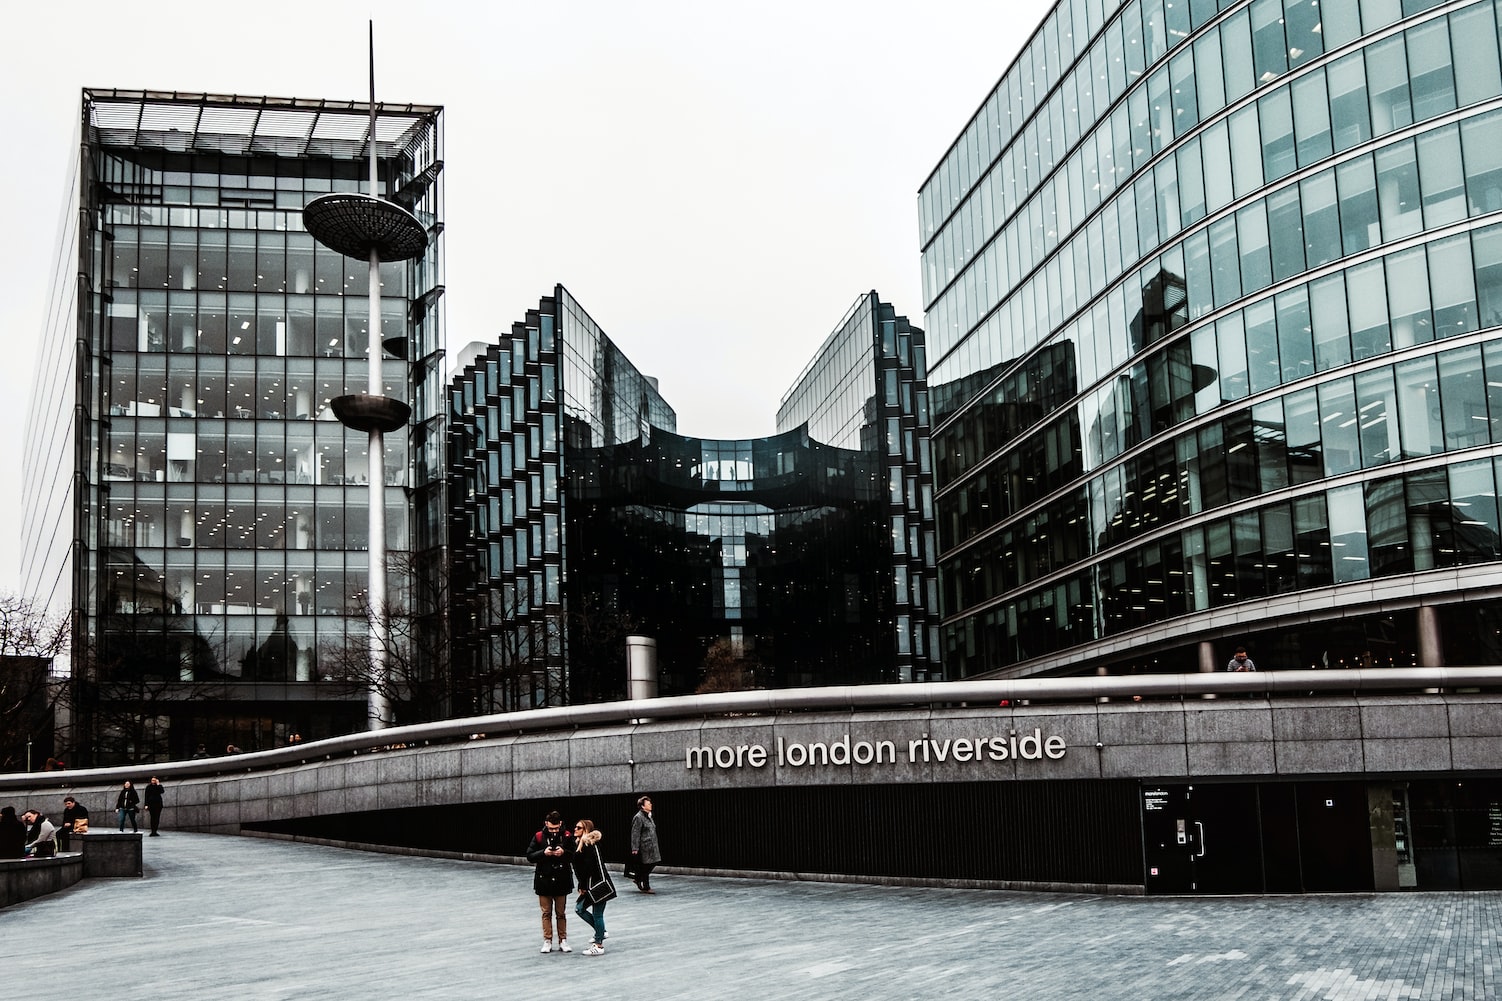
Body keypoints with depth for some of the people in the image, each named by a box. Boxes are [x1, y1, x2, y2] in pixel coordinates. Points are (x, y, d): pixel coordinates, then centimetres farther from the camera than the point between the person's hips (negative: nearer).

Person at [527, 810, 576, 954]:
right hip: (544, 881, 0)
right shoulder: (539, 837, -5)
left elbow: (575, 856, -1)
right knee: (546, 913, 7)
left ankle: (563, 941, 17)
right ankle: (547, 941, 14)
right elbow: (529, 856, -5)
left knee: (561, 913, 9)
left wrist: (564, 852, -21)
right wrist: (543, 853, -22)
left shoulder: (567, 836, -4)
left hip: (561, 881, 0)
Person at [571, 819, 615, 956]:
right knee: (579, 908, 9)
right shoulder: (579, 844, 12)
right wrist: (582, 886, 6)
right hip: (590, 886, 9)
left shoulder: (590, 845, -15)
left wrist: (583, 887, -12)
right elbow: (578, 867, 13)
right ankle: (600, 932, 21)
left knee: (597, 914, -2)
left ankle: (599, 946, 6)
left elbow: (589, 867, -19)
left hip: (599, 884, -9)